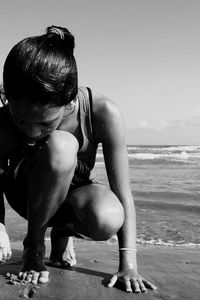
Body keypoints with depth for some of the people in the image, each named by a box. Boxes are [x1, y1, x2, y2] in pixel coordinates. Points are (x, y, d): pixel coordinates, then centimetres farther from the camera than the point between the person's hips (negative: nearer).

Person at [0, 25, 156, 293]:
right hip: (29, 195, -1)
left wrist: (129, 265, -27)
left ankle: (63, 231, 2)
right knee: (60, 146, -37)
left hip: (72, 192, 1)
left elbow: (123, 195, -26)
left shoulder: (104, 114, -30)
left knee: (108, 220, -37)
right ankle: (34, 244, -12)